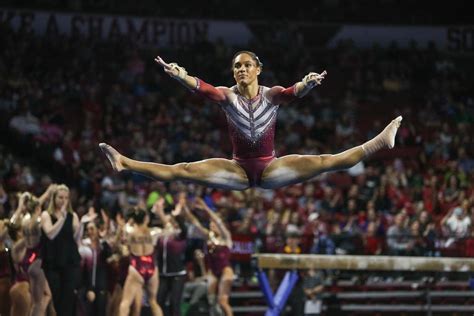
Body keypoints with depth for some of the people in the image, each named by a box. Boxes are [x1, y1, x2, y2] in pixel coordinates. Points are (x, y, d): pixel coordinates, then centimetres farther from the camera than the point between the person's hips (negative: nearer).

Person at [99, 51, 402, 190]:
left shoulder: (271, 95, -6)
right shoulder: (228, 96, -5)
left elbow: (294, 92, -29)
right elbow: (203, 88, -26)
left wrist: (308, 84, -54)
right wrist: (180, 76, -48)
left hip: (270, 168, -1)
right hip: (239, 169, 1)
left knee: (324, 162, -17)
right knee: (184, 170, -12)